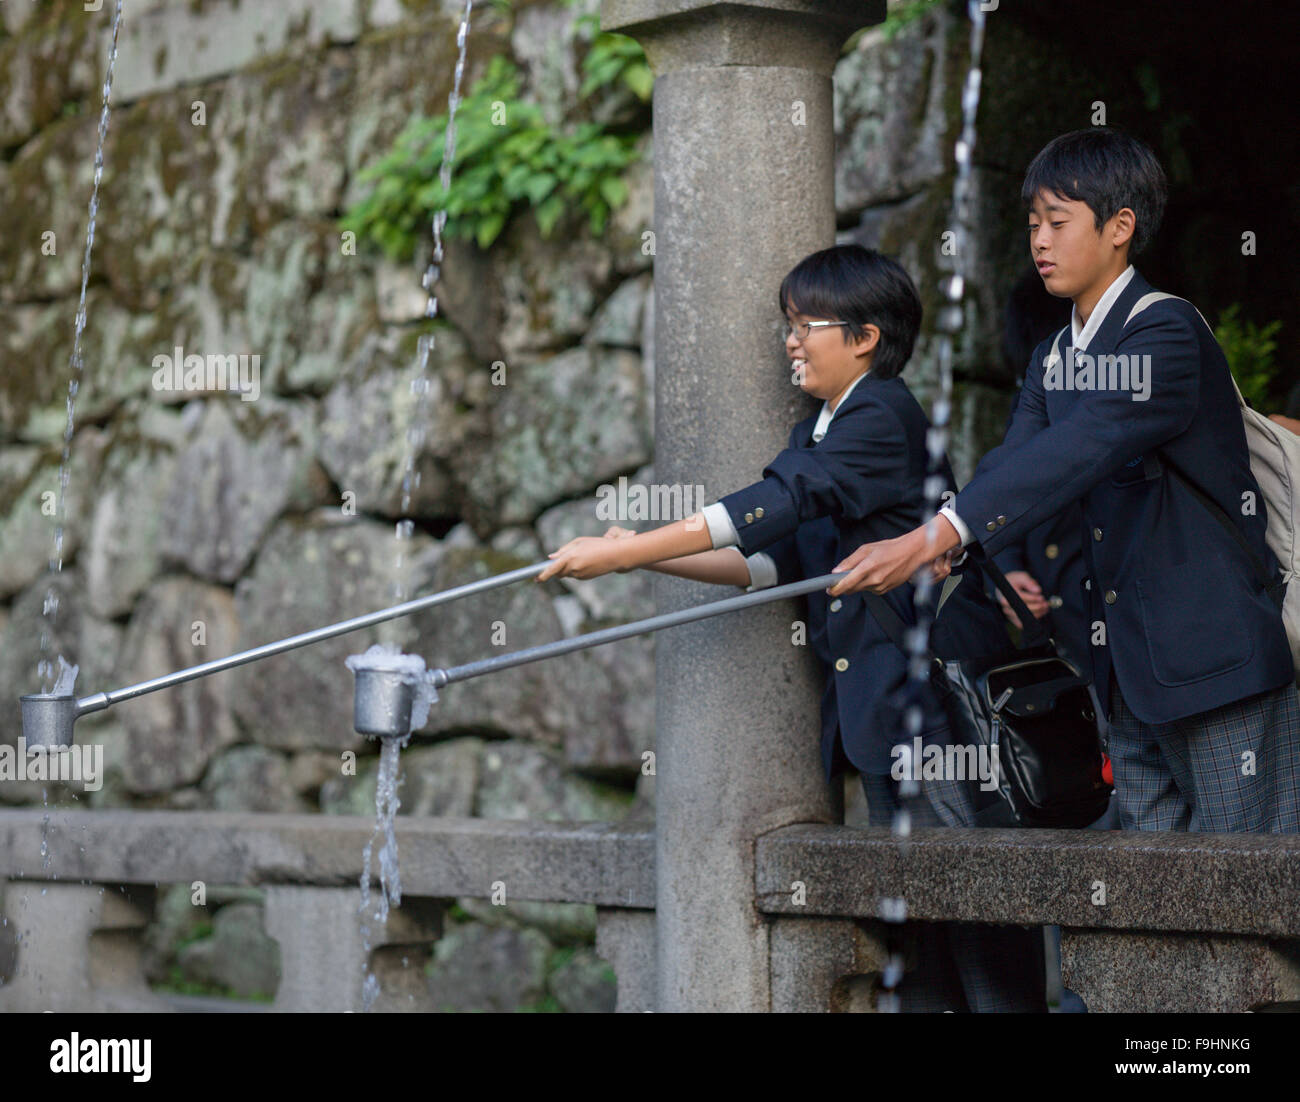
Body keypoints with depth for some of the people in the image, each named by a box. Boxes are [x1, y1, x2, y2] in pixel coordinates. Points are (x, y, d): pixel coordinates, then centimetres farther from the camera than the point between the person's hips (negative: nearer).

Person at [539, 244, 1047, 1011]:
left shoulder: (883, 414, -12)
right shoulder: (816, 437, 18)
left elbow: (776, 504, -21)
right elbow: (775, 560, 12)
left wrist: (625, 551, -21)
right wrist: (646, 557, 2)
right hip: (873, 702, 9)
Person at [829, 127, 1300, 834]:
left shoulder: (1167, 331, -15)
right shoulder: (1053, 359, 13)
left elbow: (1075, 454, -27)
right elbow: (1014, 466, 0)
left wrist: (933, 539, -36)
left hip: (1217, 652, -8)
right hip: (1132, 662, 8)